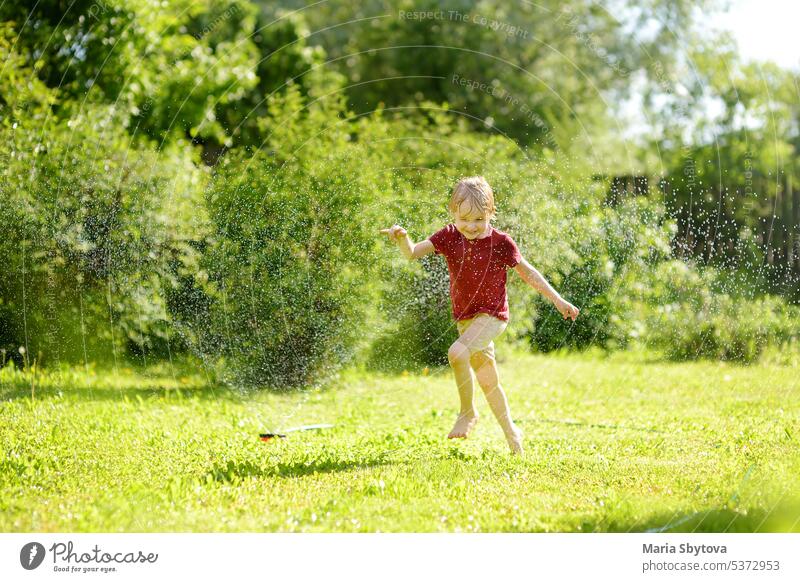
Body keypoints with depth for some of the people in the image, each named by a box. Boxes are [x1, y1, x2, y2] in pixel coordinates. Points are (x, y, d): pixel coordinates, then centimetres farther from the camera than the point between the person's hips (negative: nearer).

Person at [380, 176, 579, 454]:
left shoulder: (500, 242, -13)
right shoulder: (449, 236, -4)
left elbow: (528, 273, -2)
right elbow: (413, 252, -13)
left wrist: (558, 300, -1)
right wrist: (401, 237, -35)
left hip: (492, 315, -5)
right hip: (465, 318, 5)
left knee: (457, 353, -29)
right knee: (488, 381, 14)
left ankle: (467, 412, -9)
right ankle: (510, 431, 32)